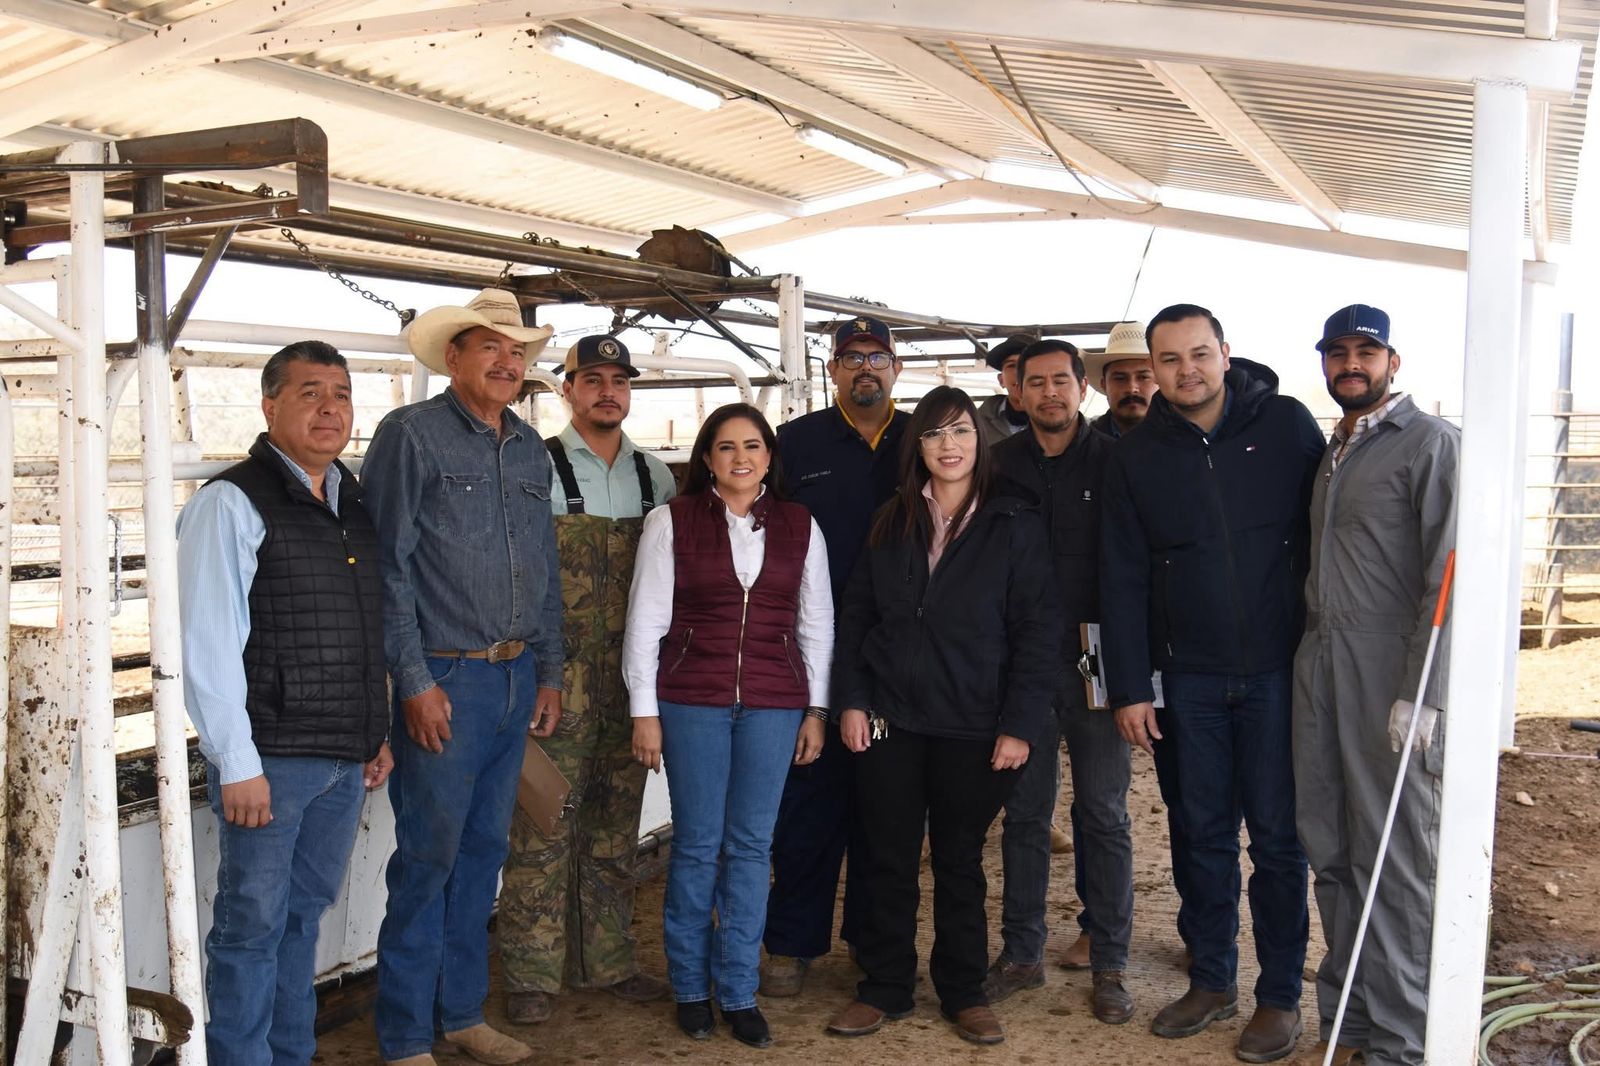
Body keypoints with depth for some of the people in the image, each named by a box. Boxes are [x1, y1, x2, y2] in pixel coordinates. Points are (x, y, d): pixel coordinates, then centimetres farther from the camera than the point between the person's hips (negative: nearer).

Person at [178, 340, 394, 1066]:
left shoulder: (356, 504, 13)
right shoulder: (231, 503, -9)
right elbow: (207, 643, -14)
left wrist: (378, 732, 16)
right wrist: (237, 763, -15)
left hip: (346, 759, 7)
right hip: (269, 759, -7)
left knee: (304, 916, 17)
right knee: (253, 927, 3)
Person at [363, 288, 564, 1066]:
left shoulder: (529, 448, 13)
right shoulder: (410, 434, -6)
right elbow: (388, 568, -10)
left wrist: (549, 672, 14)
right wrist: (415, 681, -13)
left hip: (517, 679, 6)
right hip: (446, 680, -6)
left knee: (484, 852, 14)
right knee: (427, 859, -1)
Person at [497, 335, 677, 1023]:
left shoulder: (655, 476, 10)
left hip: (631, 681, 5)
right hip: (557, 679, -4)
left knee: (615, 829, 13)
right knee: (544, 828, 0)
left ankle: (604, 961, 26)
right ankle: (532, 974, 13)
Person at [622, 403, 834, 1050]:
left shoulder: (800, 527, 7)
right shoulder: (672, 521, 1)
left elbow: (815, 623, 10)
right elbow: (646, 621, 0)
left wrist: (816, 710, 7)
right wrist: (644, 711, -3)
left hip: (774, 705, 2)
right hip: (691, 703, -2)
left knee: (751, 846, 6)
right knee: (698, 844, 4)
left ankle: (738, 991, 18)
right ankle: (690, 986, 21)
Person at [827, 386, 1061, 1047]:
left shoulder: (1014, 528, -2)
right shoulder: (891, 523, 6)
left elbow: (1036, 632, -6)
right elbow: (856, 615, 8)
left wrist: (1020, 724, -12)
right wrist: (851, 701, -2)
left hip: (973, 727, -2)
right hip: (890, 719, 2)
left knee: (960, 861, 10)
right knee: (887, 858, 8)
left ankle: (963, 992, 25)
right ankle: (884, 988, 22)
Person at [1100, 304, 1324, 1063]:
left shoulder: (1286, 425, -4)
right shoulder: (1136, 456, 2)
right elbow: (1123, 580, 3)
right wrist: (1129, 688, 0)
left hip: (1278, 668, -2)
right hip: (1191, 677, 2)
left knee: (1276, 835, 6)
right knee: (1205, 831, 12)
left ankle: (1279, 995, 20)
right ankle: (1211, 979, 27)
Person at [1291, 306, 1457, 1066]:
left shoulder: (1431, 443, -5)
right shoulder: (1329, 450, 19)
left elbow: (1448, 579, -12)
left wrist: (1422, 695, -18)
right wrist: (1309, 655, 12)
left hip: (1391, 675, -7)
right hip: (1319, 668, 7)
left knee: (1397, 858, -1)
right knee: (1330, 850, 11)